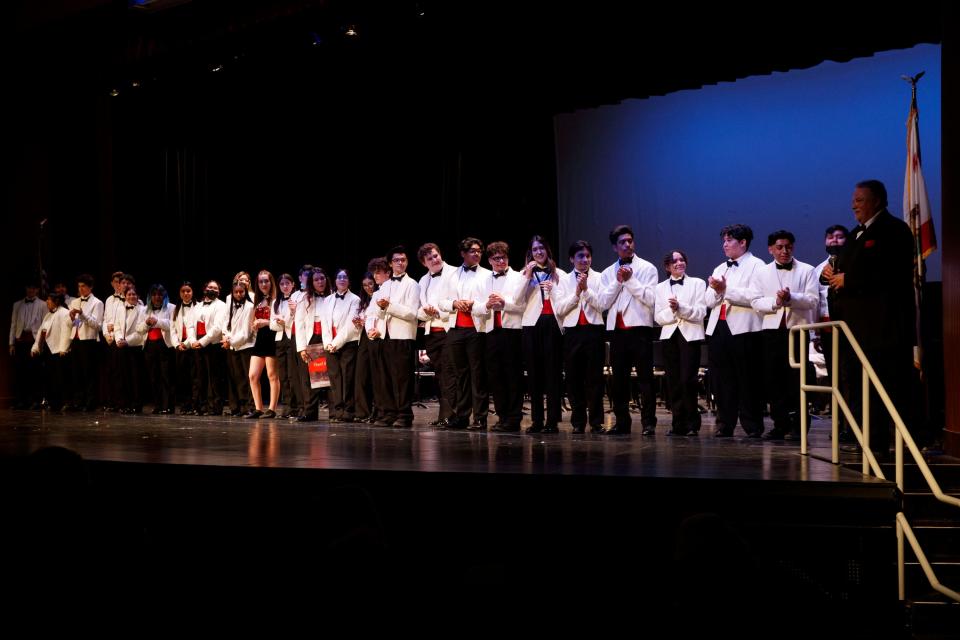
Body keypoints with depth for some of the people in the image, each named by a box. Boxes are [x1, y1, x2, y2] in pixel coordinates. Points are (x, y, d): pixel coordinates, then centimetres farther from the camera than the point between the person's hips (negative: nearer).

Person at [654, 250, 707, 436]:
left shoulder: (697, 283, 6)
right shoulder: (661, 288, 14)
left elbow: (701, 312, -4)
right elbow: (658, 317, 6)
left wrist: (680, 307, -16)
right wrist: (671, 310, -12)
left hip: (690, 336, -3)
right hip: (669, 336, 3)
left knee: (688, 380, -11)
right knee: (673, 382, 1)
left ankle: (692, 424, -2)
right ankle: (678, 424, 6)